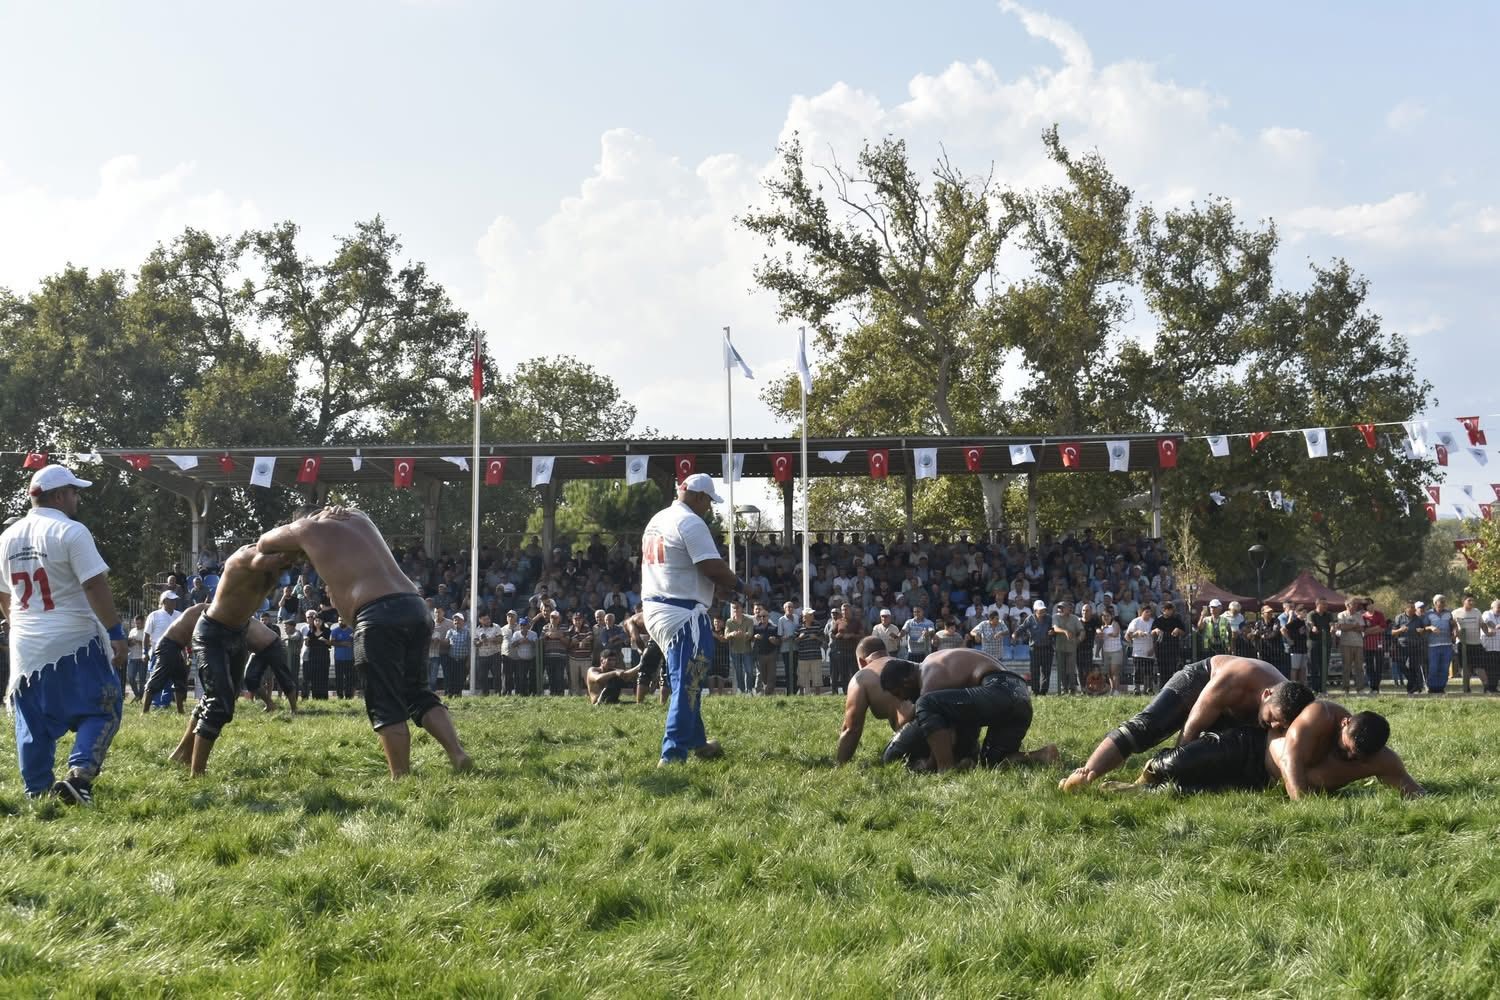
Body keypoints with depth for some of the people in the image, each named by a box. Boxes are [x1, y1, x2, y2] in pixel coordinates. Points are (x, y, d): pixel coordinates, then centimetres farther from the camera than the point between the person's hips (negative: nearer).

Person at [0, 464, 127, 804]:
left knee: (33, 723, 14)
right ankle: (79, 774, -14)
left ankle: (37, 791, 17)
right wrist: (116, 633, -15)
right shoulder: (70, 532, -12)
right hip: (74, 642, -6)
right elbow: (96, 586, -18)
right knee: (101, 711, 3)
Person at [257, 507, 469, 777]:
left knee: (386, 706, 0)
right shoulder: (358, 518, 29)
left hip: (380, 615, -6)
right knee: (418, 692, 16)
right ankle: (457, 753, 1)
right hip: (416, 608, 6)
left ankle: (401, 778, -3)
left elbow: (264, 543, 30)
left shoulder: (307, 528, 14)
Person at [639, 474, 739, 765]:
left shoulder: (657, 520, 17)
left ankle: (697, 742, 35)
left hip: (654, 609, 10)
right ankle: (672, 754, -13)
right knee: (687, 683, -8)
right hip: (682, 614, -10)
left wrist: (715, 585, 15)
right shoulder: (691, 523, -13)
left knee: (687, 681, 23)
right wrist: (734, 584, 1)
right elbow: (713, 567, -19)